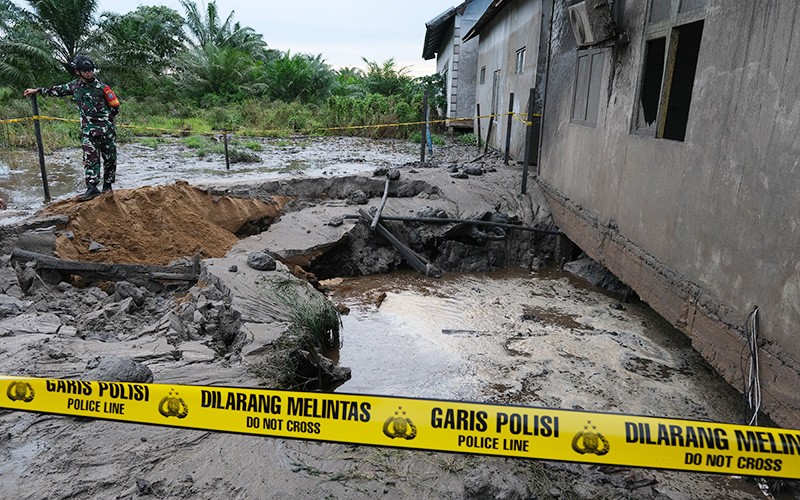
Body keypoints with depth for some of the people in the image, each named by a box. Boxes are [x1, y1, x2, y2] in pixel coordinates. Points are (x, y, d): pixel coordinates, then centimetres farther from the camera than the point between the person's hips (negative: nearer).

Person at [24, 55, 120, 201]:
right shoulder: (74, 85, 6)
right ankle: (92, 188, -14)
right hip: (88, 129, 2)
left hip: (106, 128, -2)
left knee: (110, 157, 3)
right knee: (90, 157, -9)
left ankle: (107, 186, 15)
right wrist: (37, 90, 28)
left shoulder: (101, 87, -6)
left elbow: (115, 106, 0)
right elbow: (58, 90, 22)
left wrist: (105, 119, 3)